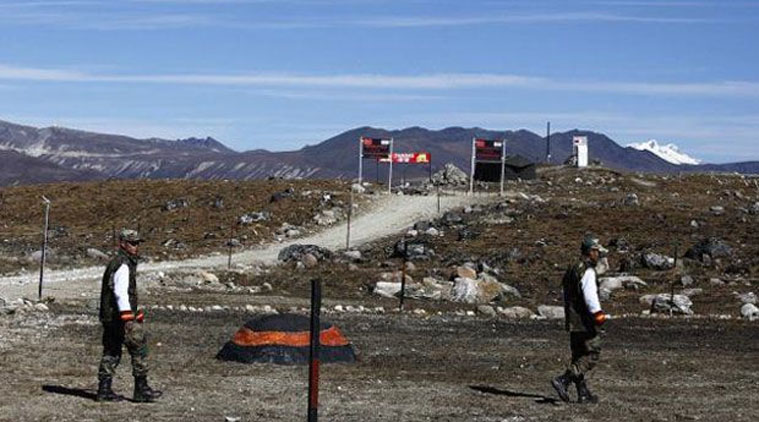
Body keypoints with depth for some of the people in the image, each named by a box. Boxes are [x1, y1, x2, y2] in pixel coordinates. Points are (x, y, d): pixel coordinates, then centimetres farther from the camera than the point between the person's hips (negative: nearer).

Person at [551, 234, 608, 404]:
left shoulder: (572, 270, 18)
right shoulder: (587, 271, -12)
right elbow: (589, 295, -24)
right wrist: (598, 313, -27)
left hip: (572, 320, 10)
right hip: (583, 321, -10)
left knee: (579, 356, 12)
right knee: (592, 354, -7)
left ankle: (583, 394, 14)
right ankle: (563, 380, -16)